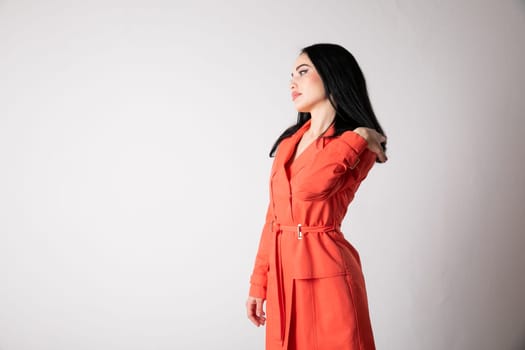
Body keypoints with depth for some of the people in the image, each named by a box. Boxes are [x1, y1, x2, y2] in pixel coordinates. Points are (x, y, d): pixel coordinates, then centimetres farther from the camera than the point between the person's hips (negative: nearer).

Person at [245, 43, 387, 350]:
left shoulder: (359, 147, -7)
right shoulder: (289, 141, 12)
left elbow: (307, 187, -25)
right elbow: (274, 215, 13)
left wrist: (357, 137, -17)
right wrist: (258, 283, 11)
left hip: (326, 274, -6)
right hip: (284, 273, 6)